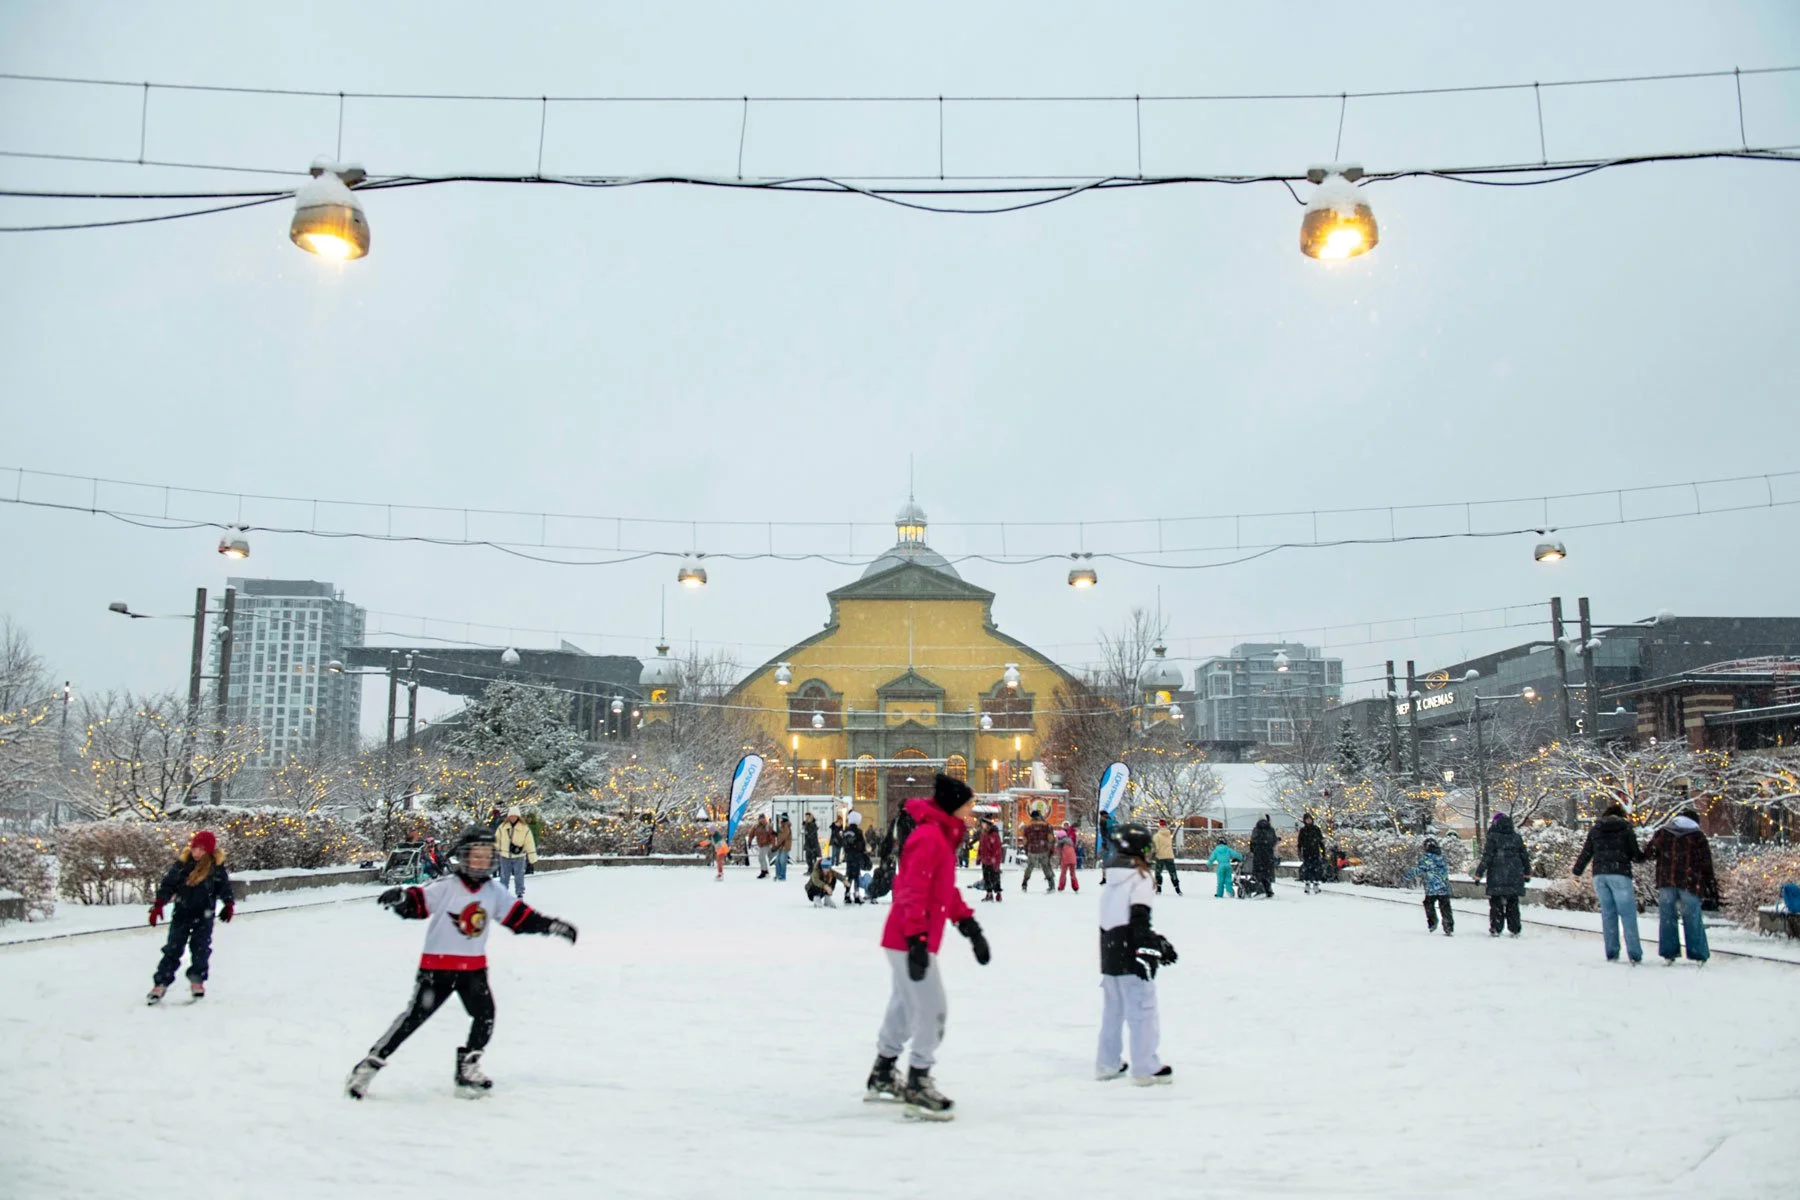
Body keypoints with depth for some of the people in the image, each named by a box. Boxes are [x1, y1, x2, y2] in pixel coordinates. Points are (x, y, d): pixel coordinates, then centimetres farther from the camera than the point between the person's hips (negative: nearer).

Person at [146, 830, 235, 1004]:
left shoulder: (216, 867, -8)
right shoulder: (181, 863, -7)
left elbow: (225, 887, 2)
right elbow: (167, 884, -4)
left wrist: (229, 905, -6)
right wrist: (158, 905, -11)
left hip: (204, 916, -1)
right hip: (182, 913, 1)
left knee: (201, 948, -2)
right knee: (173, 949, 2)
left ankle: (197, 980, 13)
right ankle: (161, 983, 8)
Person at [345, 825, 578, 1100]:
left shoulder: (494, 891, 2)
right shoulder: (447, 887, -12)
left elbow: (519, 917, 4)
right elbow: (417, 903, -19)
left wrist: (550, 925, -4)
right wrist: (400, 897, -41)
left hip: (474, 967, 5)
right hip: (437, 965, -5)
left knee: (485, 1014, -2)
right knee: (415, 1015, -6)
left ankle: (468, 1066, 18)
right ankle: (370, 1064, 6)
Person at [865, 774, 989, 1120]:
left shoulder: (942, 837, 15)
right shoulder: (929, 838, -18)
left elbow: (947, 890, 22)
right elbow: (913, 892, -24)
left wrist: (970, 926, 19)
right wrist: (917, 938, -28)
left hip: (906, 940, 11)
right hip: (909, 941, -11)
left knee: (905, 1007, 20)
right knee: (931, 1010, -7)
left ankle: (882, 1077, 33)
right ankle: (918, 1088, -1)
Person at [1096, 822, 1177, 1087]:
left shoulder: (1111, 880, 13)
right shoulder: (1140, 877, -11)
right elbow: (1139, 920, -18)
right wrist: (1157, 945, -14)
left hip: (1109, 953, 8)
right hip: (1131, 954, -8)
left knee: (1113, 1009, 17)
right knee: (1142, 1010, -2)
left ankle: (1107, 1064, 22)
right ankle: (1145, 1068, 2)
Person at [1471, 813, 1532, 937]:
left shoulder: (1493, 837, -7)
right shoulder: (1517, 837, 8)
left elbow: (1487, 857, -12)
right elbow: (1525, 856, 15)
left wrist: (1479, 874, -8)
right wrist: (1527, 873, 27)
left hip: (1497, 878, -4)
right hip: (1514, 877, 4)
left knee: (1496, 903, 2)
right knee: (1513, 903, 12)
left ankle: (1495, 929, -1)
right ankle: (1515, 930, 13)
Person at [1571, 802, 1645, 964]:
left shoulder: (1595, 829, 12)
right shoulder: (1626, 827, 3)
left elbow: (1586, 853, 14)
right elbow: (1635, 854, 1)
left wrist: (1576, 871, 26)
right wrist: (1646, 855, 23)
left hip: (1600, 875, 4)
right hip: (1620, 874, -3)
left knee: (1608, 914, 8)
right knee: (1628, 914, -2)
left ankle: (1611, 953, 8)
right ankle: (1635, 955, -7)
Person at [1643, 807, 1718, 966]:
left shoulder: (1662, 833, 8)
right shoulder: (1698, 836, 3)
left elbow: (1648, 854, 8)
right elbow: (1706, 864, 2)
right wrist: (1712, 887, 6)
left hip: (1666, 882, 1)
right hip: (1690, 884, -1)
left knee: (1667, 918, 7)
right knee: (1692, 920, 5)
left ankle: (1668, 954, 7)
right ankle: (1699, 956, 11)